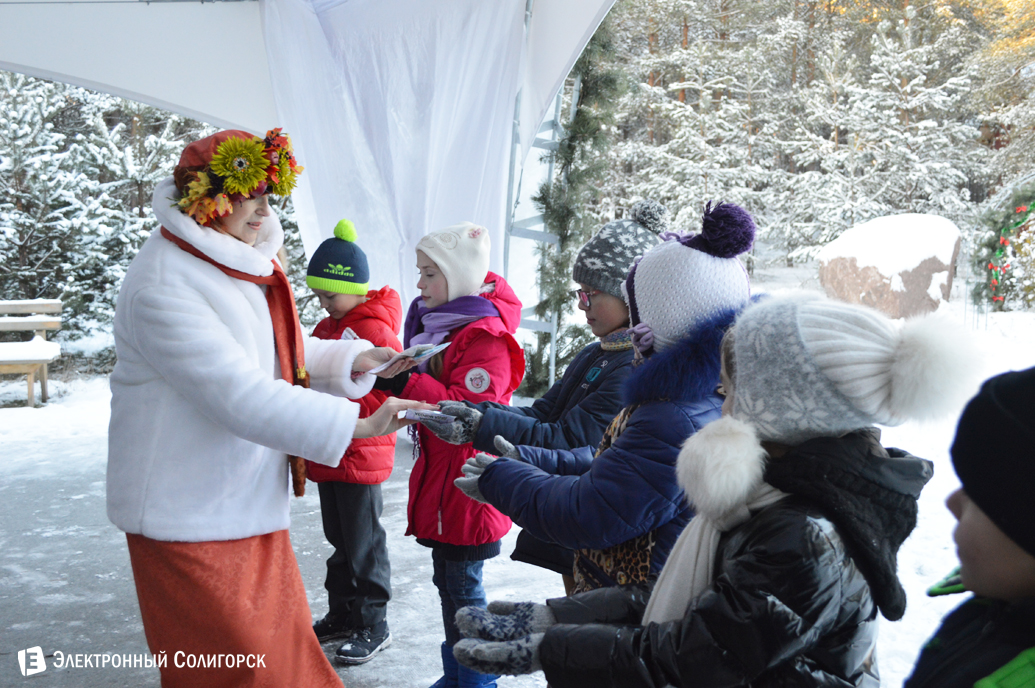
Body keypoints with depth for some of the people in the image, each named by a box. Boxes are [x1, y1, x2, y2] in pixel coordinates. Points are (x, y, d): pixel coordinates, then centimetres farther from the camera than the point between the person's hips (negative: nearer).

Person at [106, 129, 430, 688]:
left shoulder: (240, 263, 8)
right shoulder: (162, 286, -22)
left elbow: (284, 352, 18)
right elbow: (243, 398, -28)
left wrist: (356, 360, 1)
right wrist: (356, 426, -29)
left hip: (248, 500, 9)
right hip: (190, 515, -9)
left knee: (279, 636, 18)